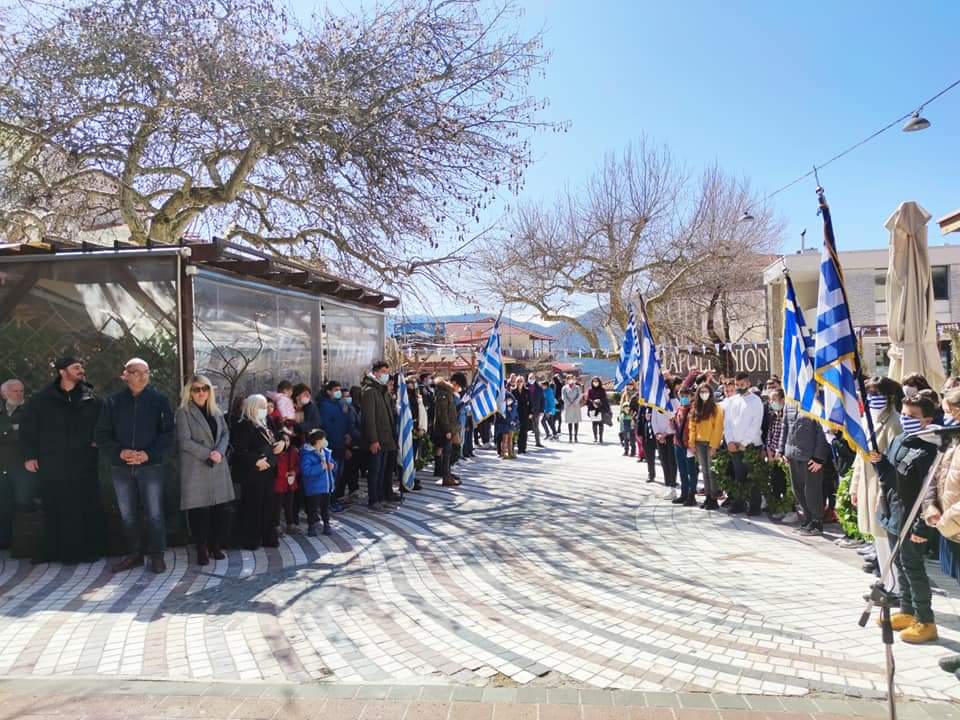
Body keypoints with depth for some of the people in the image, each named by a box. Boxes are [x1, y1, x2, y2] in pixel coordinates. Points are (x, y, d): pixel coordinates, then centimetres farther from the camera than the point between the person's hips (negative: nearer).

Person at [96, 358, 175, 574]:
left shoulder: (159, 400, 1)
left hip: (151, 466, -2)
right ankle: (134, 554, 22)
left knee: (154, 513, -1)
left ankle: (156, 555, 9)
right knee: (127, 515, 10)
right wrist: (119, 452, -12)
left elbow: (168, 433, -2)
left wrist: (148, 454, -15)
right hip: (121, 467, 2)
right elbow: (102, 435, 5)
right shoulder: (113, 401, 6)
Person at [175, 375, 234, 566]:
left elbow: (225, 434, 9)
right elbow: (185, 441, -11)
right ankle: (202, 549, 8)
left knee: (220, 508, 4)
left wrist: (219, 451, -10)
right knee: (199, 510, -4)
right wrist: (208, 454, -15)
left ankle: (215, 546, 16)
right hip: (196, 469, -5)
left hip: (218, 468, 5)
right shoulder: (183, 412, -3)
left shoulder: (217, 412, 15)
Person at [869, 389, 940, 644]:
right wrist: (878, 462, -3)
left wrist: (921, 527, -21)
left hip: (910, 522, -8)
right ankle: (907, 612, 31)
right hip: (893, 516, 8)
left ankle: (926, 622, 15)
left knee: (913, 568, 1)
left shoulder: (929, 449, -19)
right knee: (900, 565, 18)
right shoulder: (898, 440, 7)